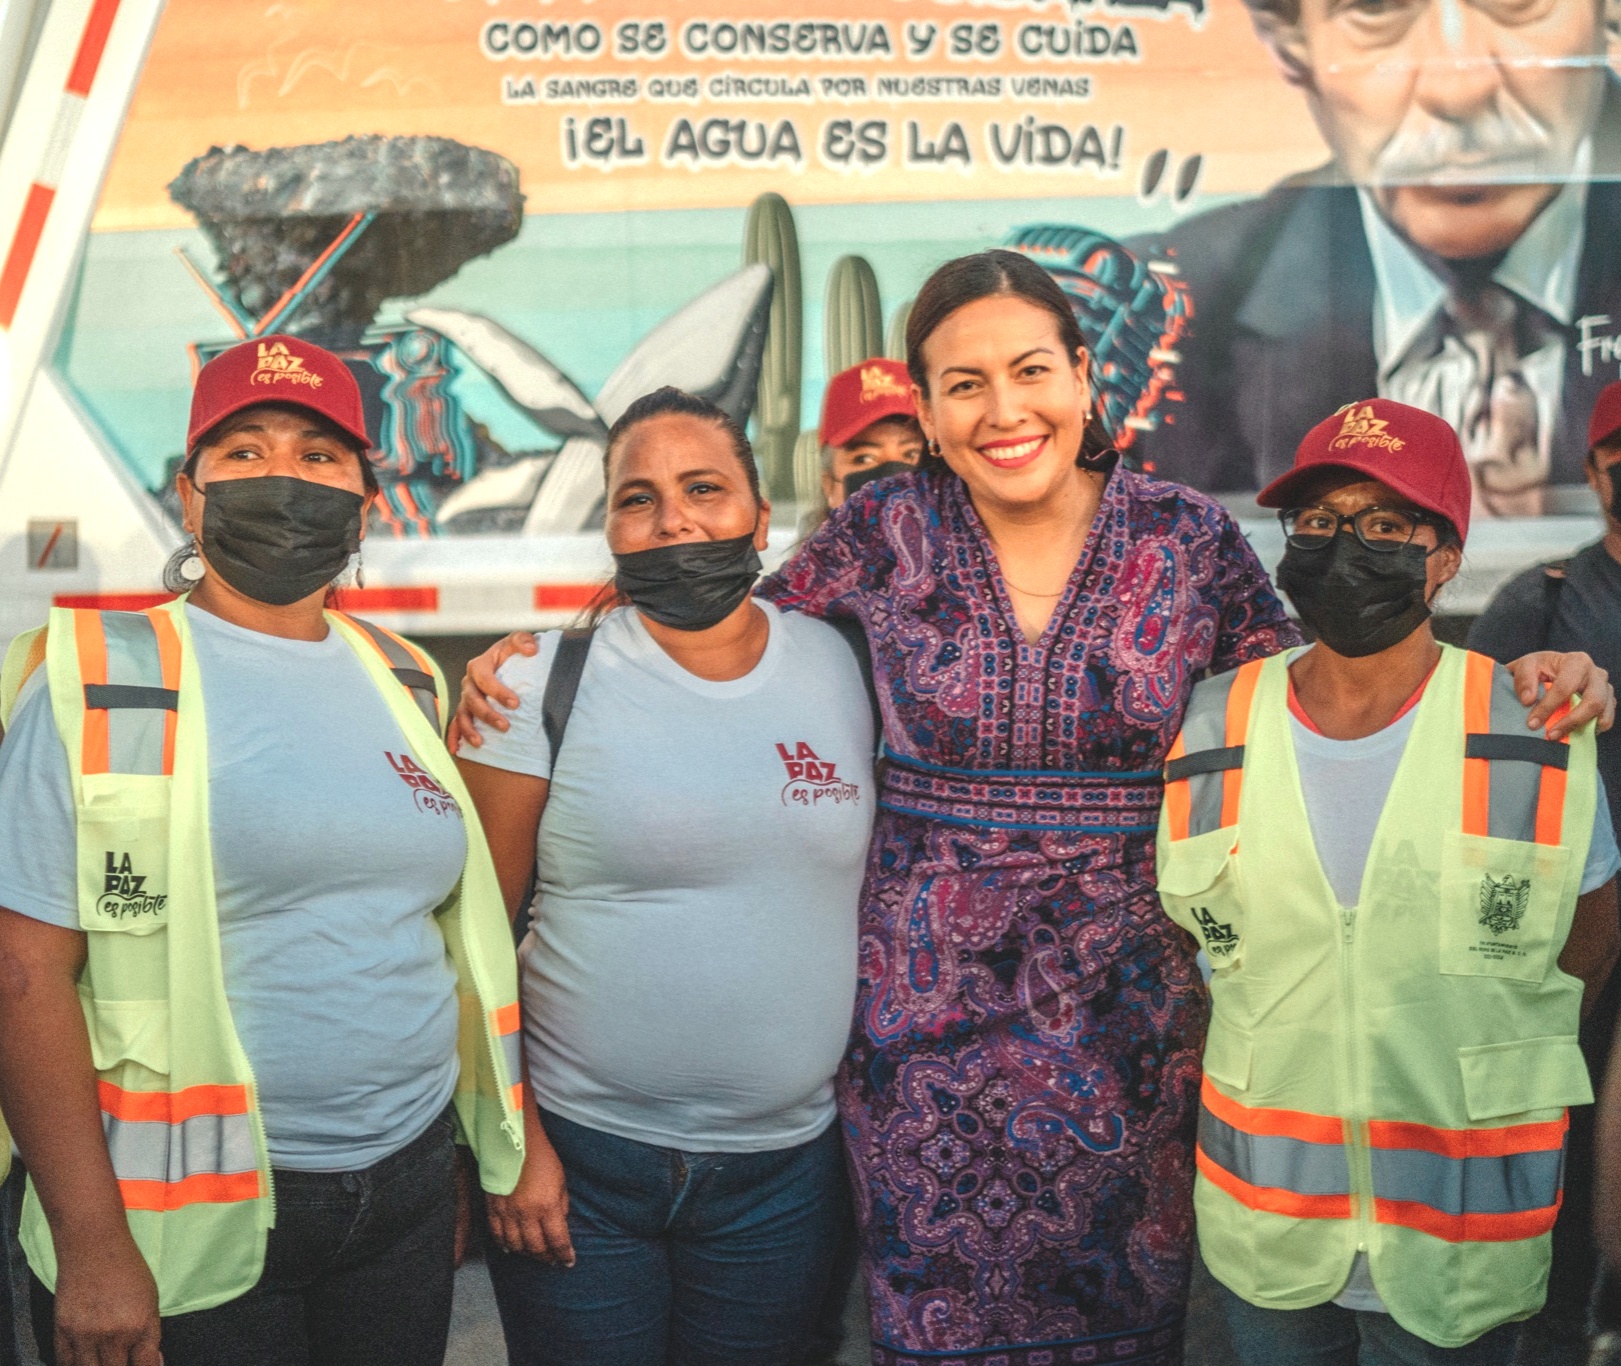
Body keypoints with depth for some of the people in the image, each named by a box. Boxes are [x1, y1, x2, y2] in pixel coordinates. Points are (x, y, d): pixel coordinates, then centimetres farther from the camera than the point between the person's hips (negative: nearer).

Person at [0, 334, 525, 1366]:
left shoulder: (406, 683, 9)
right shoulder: (102, 681, -8)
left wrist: (453, 1165, 15)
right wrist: (90, 1247, -16)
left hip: (410, 1192, 5)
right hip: (193, 1221, -5)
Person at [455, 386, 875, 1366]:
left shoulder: (842, 666, 2)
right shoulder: (546, 682, -7)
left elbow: (877, 888, 10)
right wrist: (513, 1138, -9)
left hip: (786, 1166, 3)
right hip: (579, 1161, -2)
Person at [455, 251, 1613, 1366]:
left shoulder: (1189, 539, -3)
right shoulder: (885, 534, -4)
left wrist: (1516, 681, -7)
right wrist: (530, 657, -5)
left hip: (1127, 1005, 1)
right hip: (926, 995, 0)